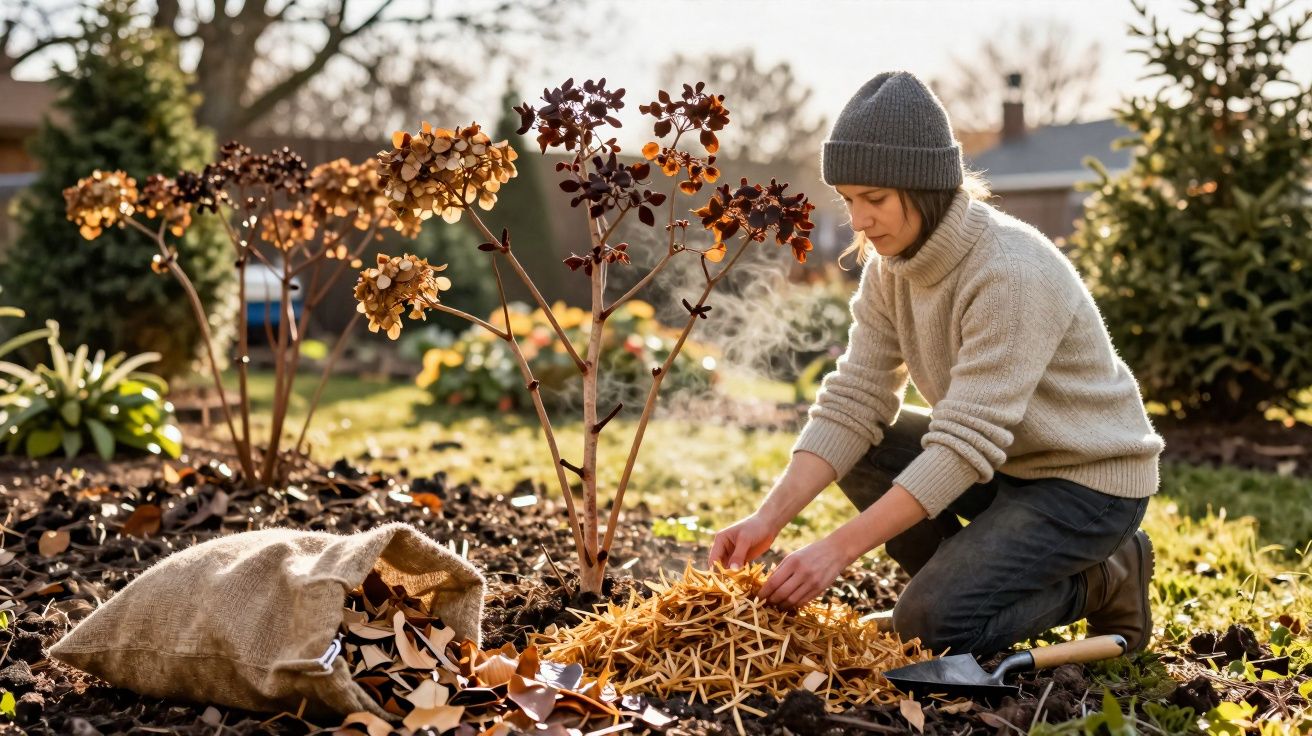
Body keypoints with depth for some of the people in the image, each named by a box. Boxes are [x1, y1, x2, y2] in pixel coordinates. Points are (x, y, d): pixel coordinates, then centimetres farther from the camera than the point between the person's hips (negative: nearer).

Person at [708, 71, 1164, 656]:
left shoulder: (1010, 272, -30)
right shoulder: (890, 263, -5)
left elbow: (965, 445, -33)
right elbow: (852, 403, -10)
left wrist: (838, 549, -37)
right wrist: (769, 518, -23)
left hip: (1090, 478, -8)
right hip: (1005, 460, 8)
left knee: (928, 625, -19)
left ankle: (1104, 579, 4)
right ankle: (975, 583, 6)